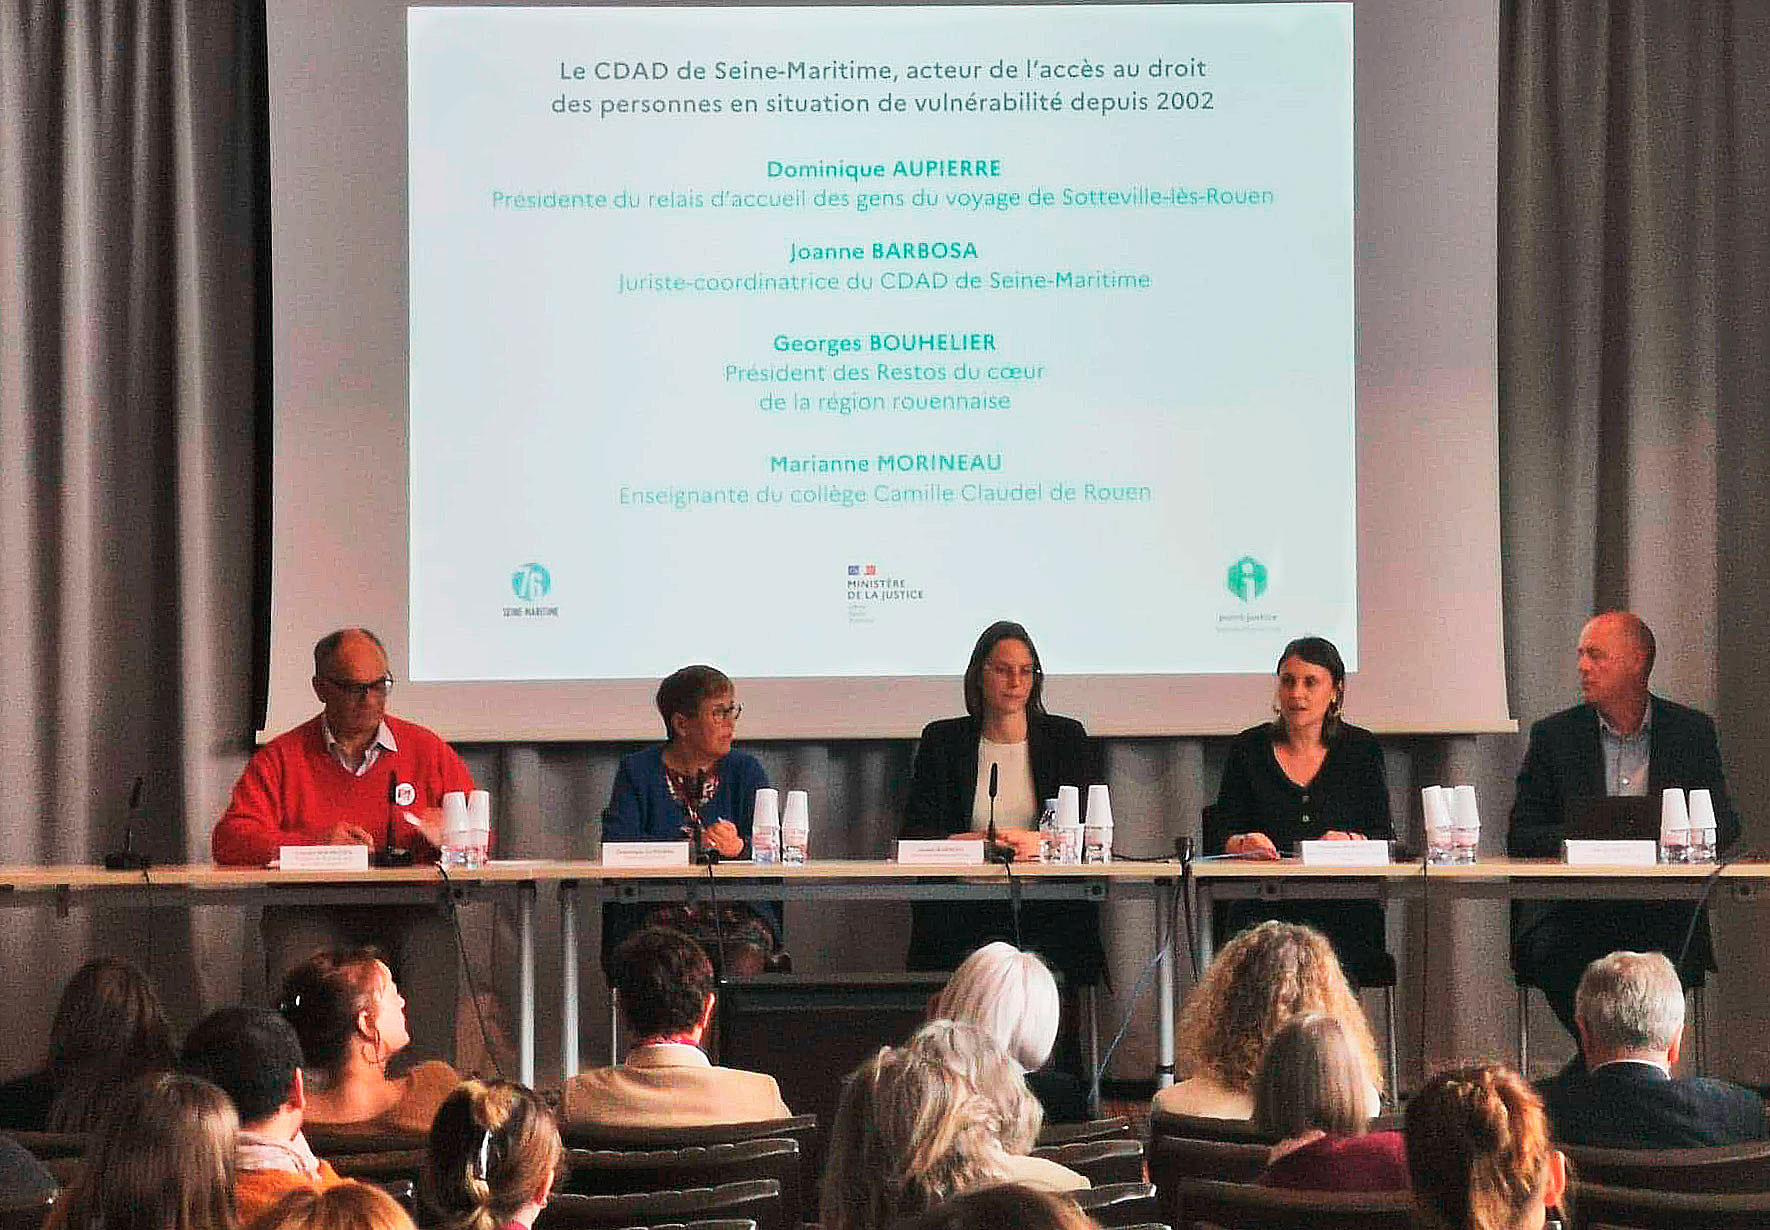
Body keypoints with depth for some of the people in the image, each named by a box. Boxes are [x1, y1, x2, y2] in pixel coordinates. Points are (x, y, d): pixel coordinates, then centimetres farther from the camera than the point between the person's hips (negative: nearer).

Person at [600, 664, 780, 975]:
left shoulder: (745, 771, 13)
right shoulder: (637, 771, 9)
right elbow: (615, 842, -5)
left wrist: (740, 848, -21)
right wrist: (690, 844, -12)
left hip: (738, 916, 1)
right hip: (660, 914, -1)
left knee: (741, 967, -29)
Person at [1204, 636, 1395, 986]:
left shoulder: (1361, 749, 11)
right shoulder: (1249, 748, 11)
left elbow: (1385, 837, 7)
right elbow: (1220, 835, 5)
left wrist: (1351, 840, -16)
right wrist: (1242, 843, -18)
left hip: (1342, 911, 0)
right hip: (1262, 909, 0)